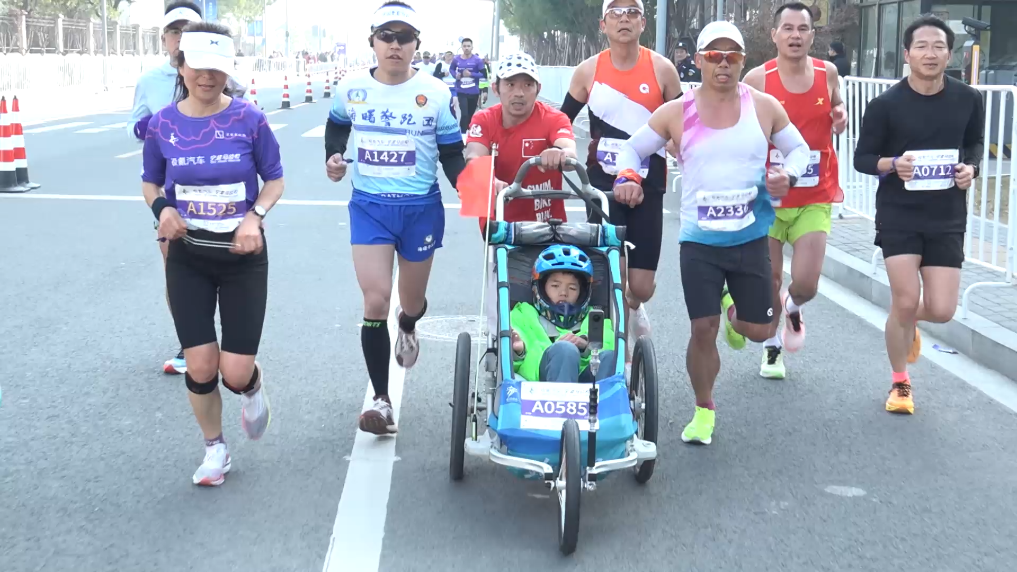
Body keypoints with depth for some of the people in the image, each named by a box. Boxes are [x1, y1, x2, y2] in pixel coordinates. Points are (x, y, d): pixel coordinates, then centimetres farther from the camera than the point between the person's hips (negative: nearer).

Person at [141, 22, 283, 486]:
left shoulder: (249, 119, -9)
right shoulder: (162, 124, -4)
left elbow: (274, 180, 2)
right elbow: (150, 182, 11)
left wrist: (256, 215, -17)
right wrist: (162, 209, -11)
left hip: (244, 258, -1)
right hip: (188, 259, 2)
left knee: (235, 372, -6)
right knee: (200, 366, -1)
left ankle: (253, 389, 34)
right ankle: (215, 449, 25)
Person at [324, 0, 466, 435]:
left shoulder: (435, 93, -7)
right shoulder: (351, 89, -2)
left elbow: (451, 153, -1)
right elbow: (337, 126, 20)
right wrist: (333, 157, 2)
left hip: (421, 208, 0)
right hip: (368, 206, 0)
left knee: (411, 301, 17)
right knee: (375, 300, -14)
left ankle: (408, 326, 58)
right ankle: (381, 400, -6)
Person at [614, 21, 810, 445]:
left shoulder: (764, 107, 0)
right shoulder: (676, 113, -2)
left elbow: (798, 148, 12)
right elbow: (632, 147, 7)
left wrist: (788, 175, -9)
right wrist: (627, 176, -14)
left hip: (752, 238, 2)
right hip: (698, 240, -1)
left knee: (758, 331, 7)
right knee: (703, 330, -5)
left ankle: (733, 309, 45)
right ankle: (704, 411, 18)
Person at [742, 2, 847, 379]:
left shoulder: (827, 73, -1)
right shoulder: (757, 79, -9)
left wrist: (841, 117, -2)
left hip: (815, 198, 1)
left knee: (806, 284, -7)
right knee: (770, 280, 9)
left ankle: (793, 308, 30)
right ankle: (772, 347, 32)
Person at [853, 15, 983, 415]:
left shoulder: (968, 100, -1)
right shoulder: (886, 104, -10)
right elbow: (862, 158, -2)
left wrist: (971, 168, -6)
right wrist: (893, 164, -23)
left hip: (947, 220, 3)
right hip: (898, 216, -2)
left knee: (941, 310, -2)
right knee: (905, 302, -7)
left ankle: (909, 322, 37)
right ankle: (900, 383, 18)